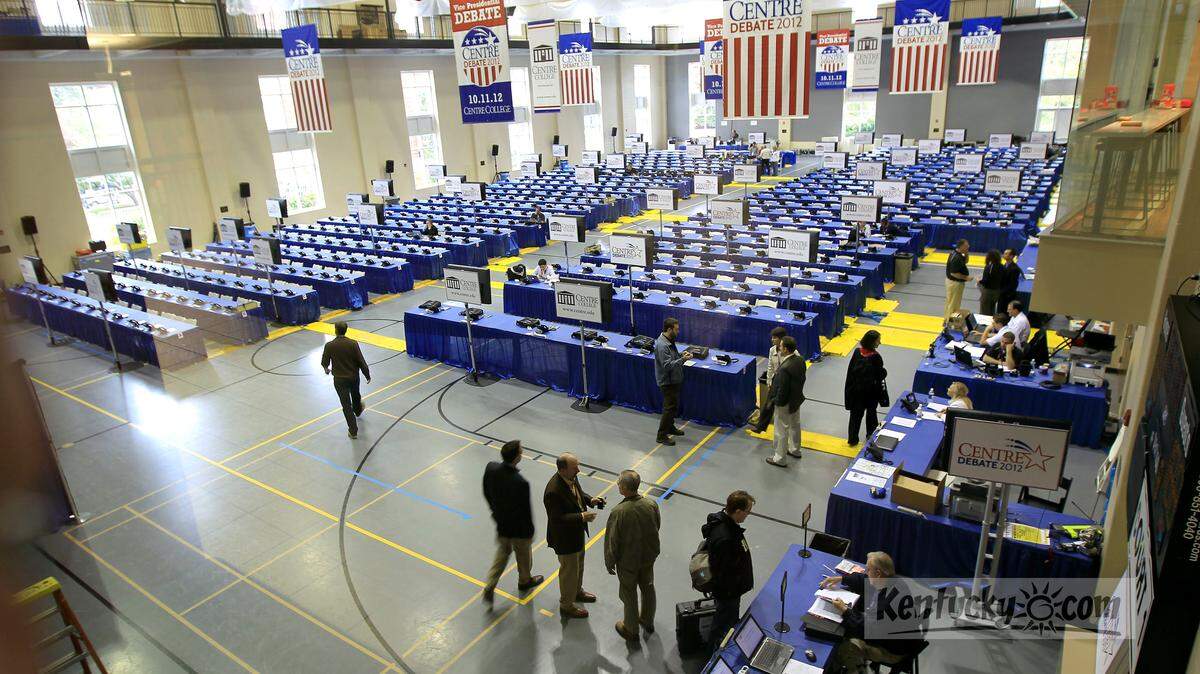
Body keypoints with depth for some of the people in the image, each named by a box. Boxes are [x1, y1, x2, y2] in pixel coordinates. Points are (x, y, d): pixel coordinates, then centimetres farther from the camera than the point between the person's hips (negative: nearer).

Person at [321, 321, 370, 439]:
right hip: (354, 377, 2)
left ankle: (353, 431, 8)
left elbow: (324, 362, -4)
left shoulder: (329, 345, -17)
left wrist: (326, 369, 21)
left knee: (346, 405, 6)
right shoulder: (353, 344, -17)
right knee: (356, 395, 31)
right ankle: (358, 410, 63)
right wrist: (367, 375, 2)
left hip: (339, 379, -2)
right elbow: (361, 362, -14)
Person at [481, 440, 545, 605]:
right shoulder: (520, 483, -38)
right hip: (518, 528, -5)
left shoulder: (491, 468, -19)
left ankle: (489, 588, 28)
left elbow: (486, 493, -1)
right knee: (523, 554, 25)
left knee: (503, 552, 30)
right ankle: (524, 580, 51)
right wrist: (529, 532, -7)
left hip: (500, 522, 5)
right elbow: (525, 511, -24)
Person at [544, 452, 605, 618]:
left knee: (578, 565, 29)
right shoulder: (553, 491, -36)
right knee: (569, 570, 13)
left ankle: (577, 591, 55)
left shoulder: (572, 477, -10)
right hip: (564, 538, -8)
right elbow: (558, 518, -32)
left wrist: (590, 500, -8)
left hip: (577, 532, 9)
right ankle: (566, 606, 36)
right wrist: (582, 517, -35)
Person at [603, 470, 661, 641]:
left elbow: (612, 541, -21)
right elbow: (657, 526, 0)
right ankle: (648, 622, 48)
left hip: (628, 561, -4)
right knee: (648, 588, 27)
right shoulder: (652, 504, -18)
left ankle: (631, 630, 38)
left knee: (629, 595, 18)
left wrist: (609, 563, -4)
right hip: (649, 556, 4)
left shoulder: (619, 512, -32)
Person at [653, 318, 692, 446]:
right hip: (667, 382, -10)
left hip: (674, 380, 10)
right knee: (669, 408, -3)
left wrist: (681, 354, 2)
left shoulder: (669, 341, 5)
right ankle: (662, 435, 6)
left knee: (674, 406, 21)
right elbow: (667, 365, -30)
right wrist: (683, 359, -28)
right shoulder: (662, 345, -27)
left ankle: (670, 427, 38)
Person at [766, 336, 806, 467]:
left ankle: (780, 459, 22)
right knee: (795, 425, 27)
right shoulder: (801, 359, -9)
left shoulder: (785, 368, -35)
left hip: (785, 403, -9)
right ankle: (795, 450, 46)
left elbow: (782, 390, -27)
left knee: (781, 431, 8)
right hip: (797, 399, 9)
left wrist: (777, 403, -10)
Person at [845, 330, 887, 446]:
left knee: (855, 414, 13)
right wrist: (884, 373, 6)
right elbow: (881, 374, -16)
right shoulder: (875, 356, -24)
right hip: (871, 391, -3)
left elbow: (850, 370, -3)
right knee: (871, 413, 20)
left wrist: (850, 386, 8)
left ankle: (852, 439, 19)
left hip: (856, 389, 3)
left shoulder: (857, 352, -11)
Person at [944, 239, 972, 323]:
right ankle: (949, 322, 12)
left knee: (950, 302, 21)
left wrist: (966, 254, 0)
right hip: (955, 283, -10)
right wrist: (966, 277, -20)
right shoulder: (956, 258, -27)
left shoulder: (956, 253, 3)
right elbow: (954, 273, -28)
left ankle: (946, 318, 34)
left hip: (953, 281, 10)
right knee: (953, 303, 2)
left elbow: (965, 262, 18)